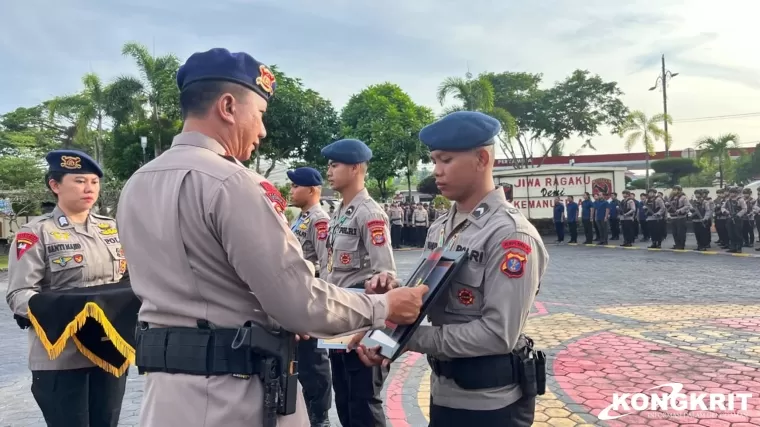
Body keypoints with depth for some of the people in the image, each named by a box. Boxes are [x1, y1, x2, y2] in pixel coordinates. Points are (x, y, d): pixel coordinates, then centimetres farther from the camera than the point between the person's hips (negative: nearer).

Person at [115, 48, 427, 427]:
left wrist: (275, 321, 20)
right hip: (230, 393, -8)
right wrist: (382, 307, -4)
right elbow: (300, 301, -20)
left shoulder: (136, 185, 9)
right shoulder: (229, 182, -19)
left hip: (168, 386, 8)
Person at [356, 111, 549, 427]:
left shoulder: (511, 234, -18)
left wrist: (409, 338, -23)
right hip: (443, 391, 7)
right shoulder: (440, 228, 6)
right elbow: (429, 297, 8)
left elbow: (498, 333, -23)